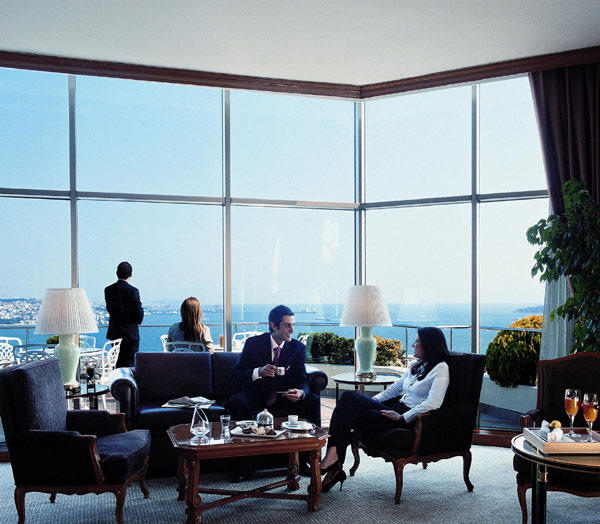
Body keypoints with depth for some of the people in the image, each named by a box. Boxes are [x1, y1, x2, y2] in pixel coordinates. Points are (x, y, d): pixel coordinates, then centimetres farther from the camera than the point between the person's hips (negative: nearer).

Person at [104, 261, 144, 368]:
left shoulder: (108, 290, 2)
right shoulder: (132, 290, -15)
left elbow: (109, 309, 7)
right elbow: (139, 312, -14)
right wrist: (139, 320, 7)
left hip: (114, 332, 5)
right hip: (130, 333, -5)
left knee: (118, 363, 13)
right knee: (129, 364, 0)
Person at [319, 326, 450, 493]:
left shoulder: (441, 369, -9)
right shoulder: (418, 365, 19)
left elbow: (432, 404, -21)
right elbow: (396, 387, 23)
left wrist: (402, 417, -18)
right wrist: (372, 400, 11)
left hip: (410, 419, -8)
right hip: (395, 409, 8)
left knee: (350, 417, -20)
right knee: (350, 397, -15)